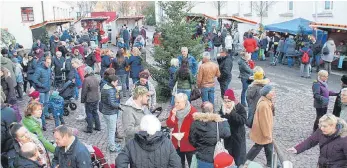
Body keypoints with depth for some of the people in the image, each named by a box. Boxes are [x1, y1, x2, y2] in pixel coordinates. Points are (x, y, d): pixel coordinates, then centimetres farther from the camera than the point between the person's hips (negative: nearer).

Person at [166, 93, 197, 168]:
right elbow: (170, 125, -4)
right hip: (177, 142, 6)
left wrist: (184, 134, -25)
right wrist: (173, 115, -19)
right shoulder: (174, 110, 0)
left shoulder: (192, 111, -19)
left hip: (189, 143, -5)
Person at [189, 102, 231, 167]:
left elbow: (192, 140, -2)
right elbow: (227, 134, -7)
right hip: (215, 158, -2)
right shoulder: (217, 122, -18)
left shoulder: (196, 123, -10)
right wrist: (225, 122, 7)